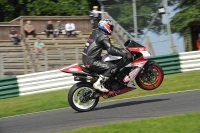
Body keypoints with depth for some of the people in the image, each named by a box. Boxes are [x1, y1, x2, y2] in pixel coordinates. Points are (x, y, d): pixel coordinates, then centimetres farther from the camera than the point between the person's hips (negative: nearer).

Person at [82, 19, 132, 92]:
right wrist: (124, 54, -24)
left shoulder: (96, 32, 17)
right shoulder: (104, 37, -12)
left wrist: (119, 50, 25)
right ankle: (98, 83, -20)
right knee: (113, 67, -16)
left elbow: (107, 46, 28)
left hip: (85, 58, 10)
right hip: (91, 61, -10)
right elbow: (110, 50, -24)